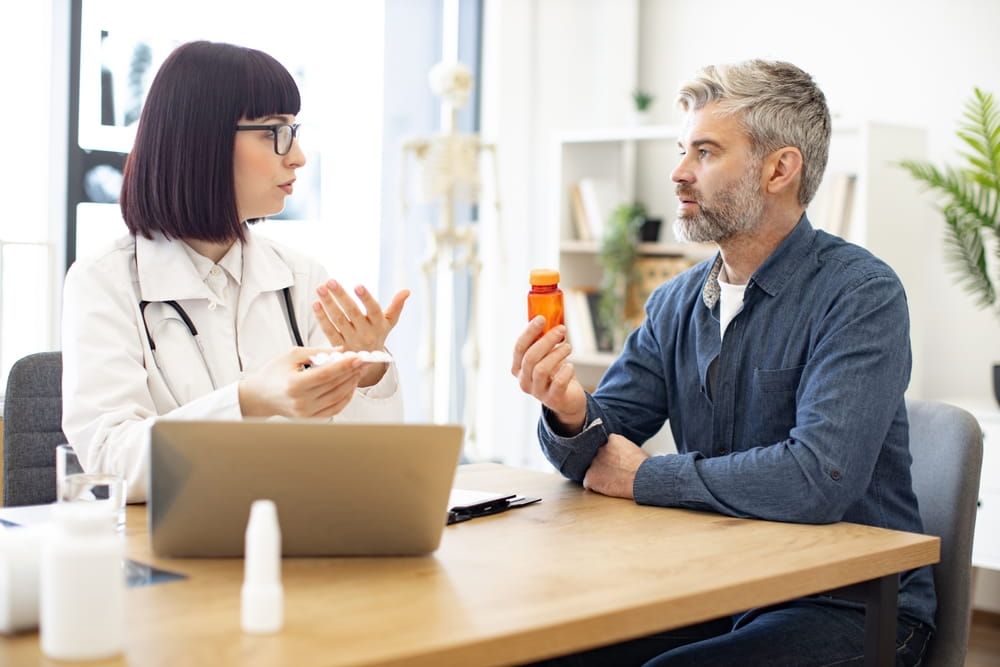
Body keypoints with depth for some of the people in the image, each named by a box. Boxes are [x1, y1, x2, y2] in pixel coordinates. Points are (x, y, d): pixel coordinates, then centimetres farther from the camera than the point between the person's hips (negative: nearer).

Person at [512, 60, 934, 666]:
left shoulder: (861, 296, -15)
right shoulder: (675, 303, 7)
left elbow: (818, 479, -28)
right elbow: (599, 452, 7)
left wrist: (646, 476, -15)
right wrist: (570, 415, -19)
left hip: (851, 607, -5)